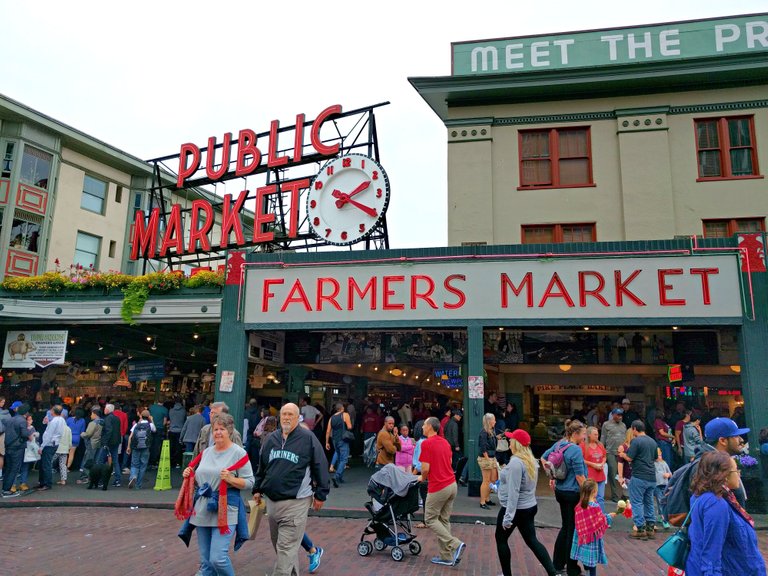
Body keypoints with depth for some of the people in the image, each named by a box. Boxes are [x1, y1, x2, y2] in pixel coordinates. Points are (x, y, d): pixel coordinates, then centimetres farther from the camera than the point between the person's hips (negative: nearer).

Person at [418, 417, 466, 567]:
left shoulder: (426, 443, -14)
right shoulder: (445, 442, 10)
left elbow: (425, 468, -17)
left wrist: (422, 478, 4)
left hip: (438, 487, -8)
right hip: (452, 485, 8)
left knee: (430, 520, 6)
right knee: (444, 520, 14)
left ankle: (455, 544, -5)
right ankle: (446, 557, 17)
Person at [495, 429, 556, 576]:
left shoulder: (516, 462, -23)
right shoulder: (530, 459, 5)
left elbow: (513, 491, -25)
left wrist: (508, 516, -23)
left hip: (516, 509, -8)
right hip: (529, 507, 8)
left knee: (501, 539, 10)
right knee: (532, 541, 14)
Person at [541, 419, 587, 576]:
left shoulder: (558, 444, 3)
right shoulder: (575, 449, -21)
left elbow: (543, 458, 14)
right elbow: (579, 476, -20)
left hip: (560, 491, 8)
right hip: (573, 493, -8)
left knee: (565, 527, 20)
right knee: (573, 530, 5)